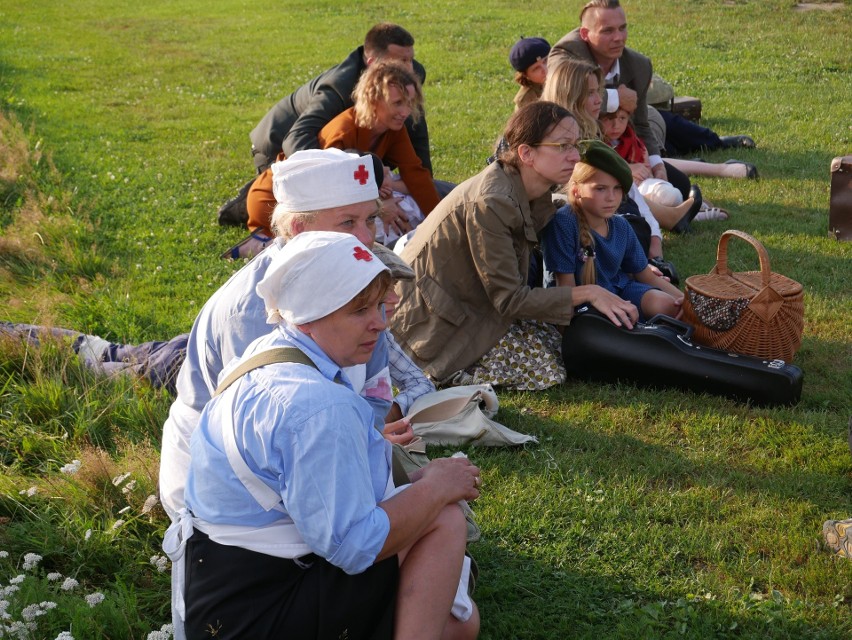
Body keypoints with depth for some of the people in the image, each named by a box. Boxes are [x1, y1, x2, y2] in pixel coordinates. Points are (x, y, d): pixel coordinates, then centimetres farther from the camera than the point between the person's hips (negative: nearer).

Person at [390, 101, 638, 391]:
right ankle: (441, 370, -1)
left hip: (471, 303, 9)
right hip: (435, 323, -9)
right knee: (544, 369, -13)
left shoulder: (532, 193, 0)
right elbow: (510, 300, -24)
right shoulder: (490, 203, -27)